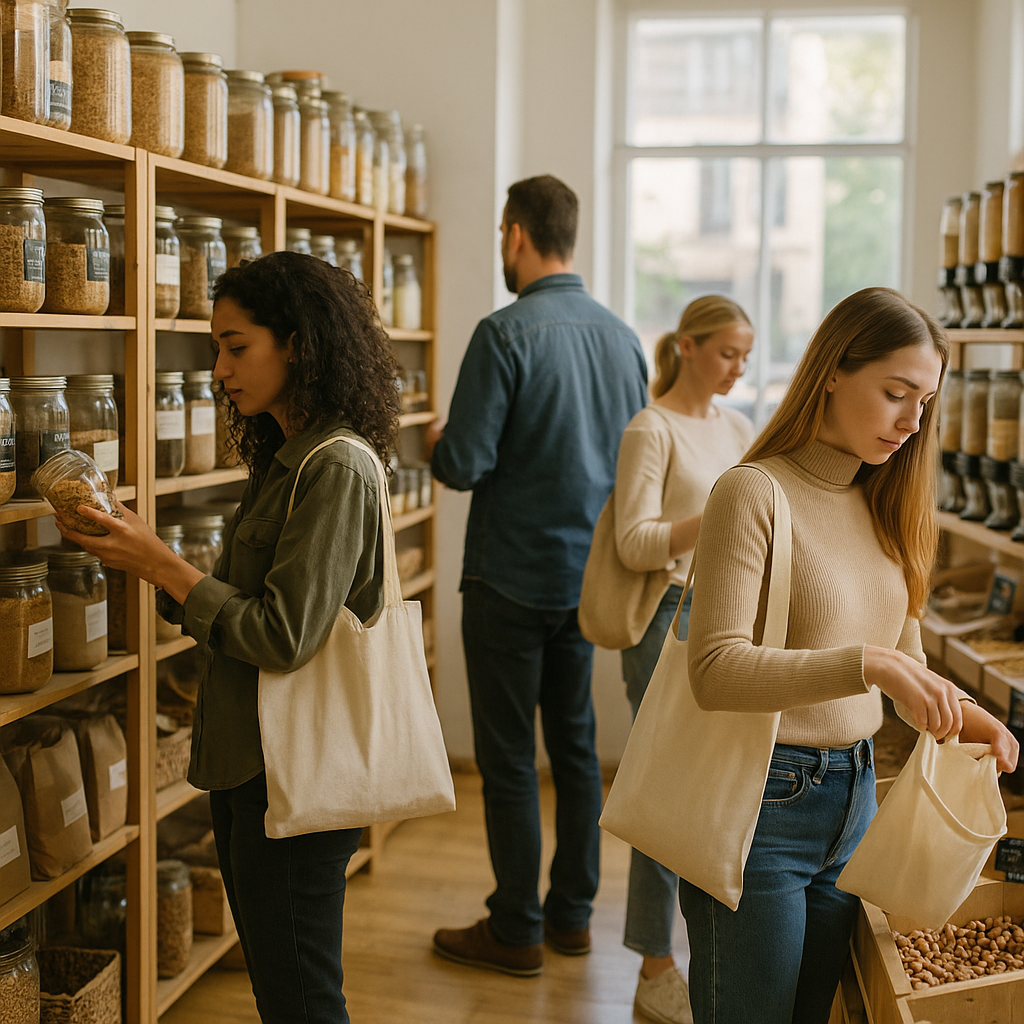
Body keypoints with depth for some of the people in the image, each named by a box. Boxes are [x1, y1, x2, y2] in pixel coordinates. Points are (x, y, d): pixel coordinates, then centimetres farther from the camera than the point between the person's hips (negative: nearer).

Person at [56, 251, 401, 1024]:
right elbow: (237, 606, 11)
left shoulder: (336, 470, -18)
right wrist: (141, 552, -1)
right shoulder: (285, 459, 12)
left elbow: (282, 636, -22)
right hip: (249, 759, 9)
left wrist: (161, 564, -15)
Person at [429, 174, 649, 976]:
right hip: (589, 576, 7)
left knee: (508, 759, 3)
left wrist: (439, 449, 3)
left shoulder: (507, 334, -17)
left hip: (513, 579, -6)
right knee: (575, 744, 16)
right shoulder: (622, 336, 4)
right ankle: (573, 912, 26)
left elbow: (464, 464, -19)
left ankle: (516, 932, 13)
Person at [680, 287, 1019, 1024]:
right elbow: (716, 671, -22)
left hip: (853, 798, 7)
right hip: (762, 802, -7)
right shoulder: (756, 494, -14)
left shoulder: (882, 507, 9)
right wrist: (869, 665, -31)